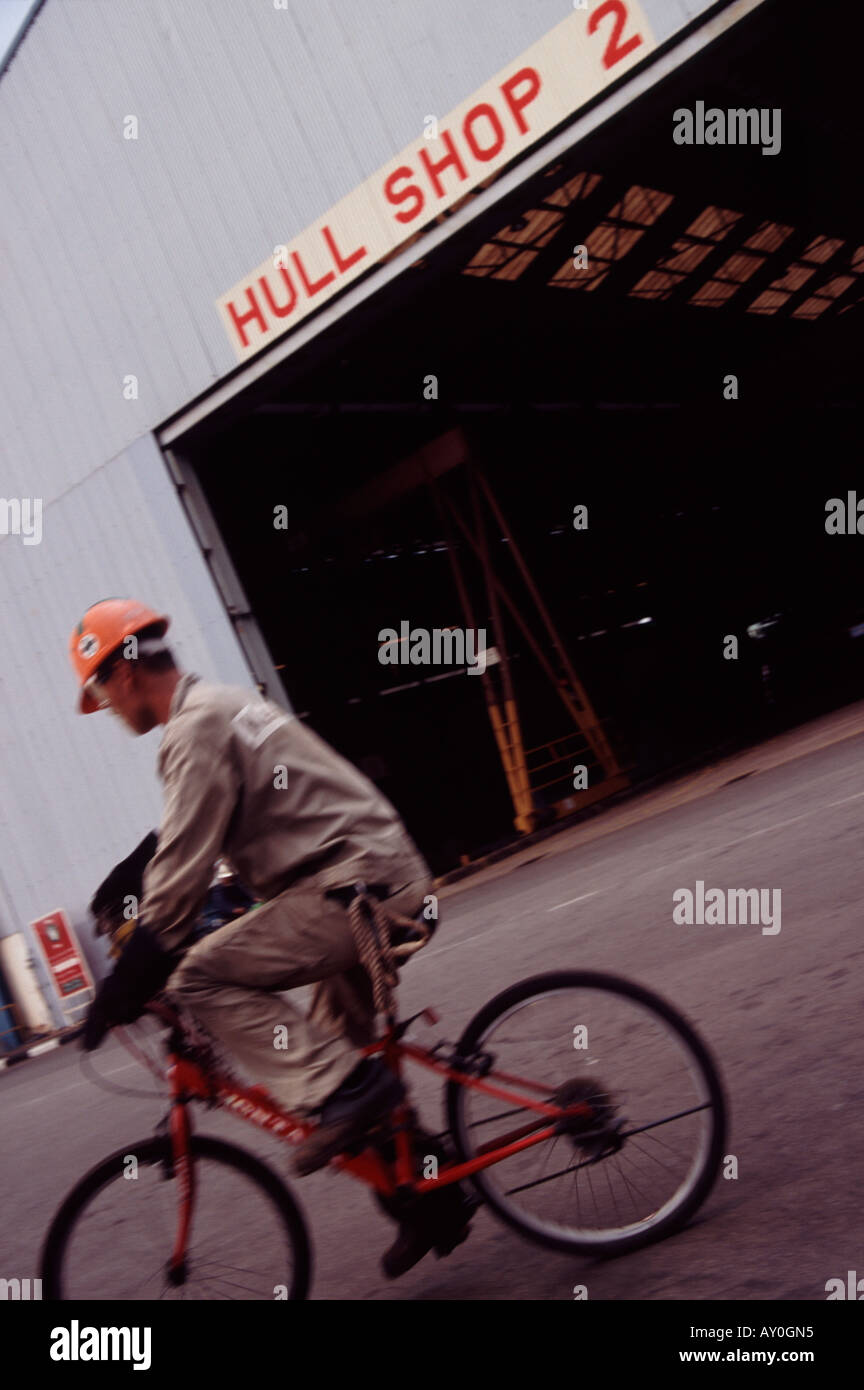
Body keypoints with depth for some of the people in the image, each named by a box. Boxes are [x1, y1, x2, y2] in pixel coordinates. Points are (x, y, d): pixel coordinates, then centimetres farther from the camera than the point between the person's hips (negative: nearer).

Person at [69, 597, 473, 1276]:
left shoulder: (196, 727, -12)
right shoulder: (229, 704, 20)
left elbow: (184, 867, -17)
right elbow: (188, 846, 30)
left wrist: (128, 982, -11)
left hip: (352, 885, -11)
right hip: (394, 880, 11)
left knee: (200, 978, -13)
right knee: (335, 1044, 19)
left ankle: (346, 1090, -13)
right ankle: (431, 1198, 26)